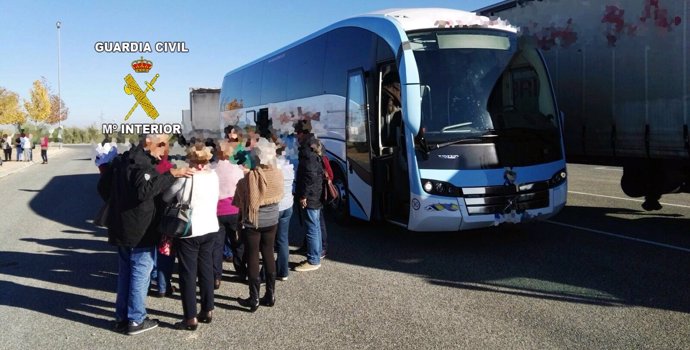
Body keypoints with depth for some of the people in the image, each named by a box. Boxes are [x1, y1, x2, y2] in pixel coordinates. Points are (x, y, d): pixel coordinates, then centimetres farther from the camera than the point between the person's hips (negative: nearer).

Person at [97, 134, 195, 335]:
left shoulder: (120, 160, 12)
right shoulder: (144, 164, -18)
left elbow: (103, 186, 19)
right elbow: (144, 190, -35)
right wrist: (171, 175, -35)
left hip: (120, 228, 9)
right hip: (140, 231, -9)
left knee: (124, 273, 16)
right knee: (140, 274, 1)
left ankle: (122, 317, 23)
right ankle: (136, 320, 7)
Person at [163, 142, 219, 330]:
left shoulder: (186, 176, -14)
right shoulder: (213, 175, 2)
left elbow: (166, 197, -4)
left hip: (189, 231, -5)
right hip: (210, 228, 6)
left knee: (188, 273, 2)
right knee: (206, 269, 15)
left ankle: (191, 318, 4)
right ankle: (207, 311, 22)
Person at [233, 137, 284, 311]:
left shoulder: (250, 176, -20)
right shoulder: (278, 174, -8)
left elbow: (239, 202, -10)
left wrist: (241, 218, 8)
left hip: (253, 221, -4)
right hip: (272, 219, 4)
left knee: (252, 257, 5)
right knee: (268, 254, 14)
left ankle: (254, 298, 10)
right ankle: (270, 295, 20)